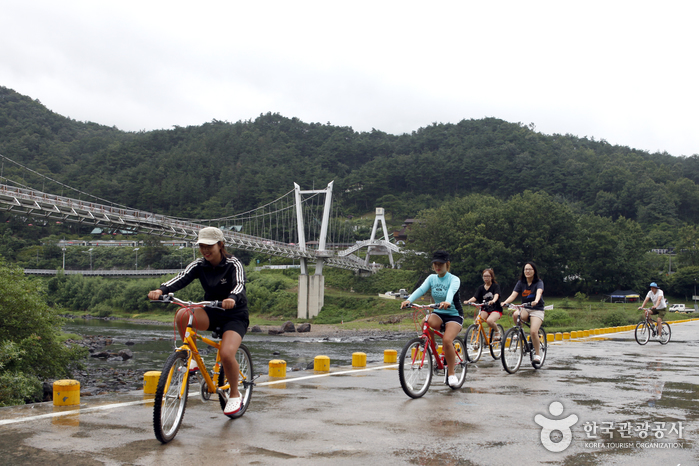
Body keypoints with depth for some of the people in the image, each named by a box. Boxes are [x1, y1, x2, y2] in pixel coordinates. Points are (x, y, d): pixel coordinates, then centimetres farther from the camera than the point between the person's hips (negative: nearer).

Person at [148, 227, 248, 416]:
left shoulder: (233, 265, -13)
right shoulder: (199, 265, -2)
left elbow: (239, 285, -32)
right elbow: (181, 278, -18)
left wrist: (232, 299, -56)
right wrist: (161, 290, -39)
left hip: (235, 316, -4)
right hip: (211, 314, 4)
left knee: (226, 354, -28)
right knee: (182, 315, -29)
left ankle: (234, 394, 0)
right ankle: (192, 357, -8)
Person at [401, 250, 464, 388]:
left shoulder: (454, 279, -10)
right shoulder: (432, 278, 3)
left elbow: (452, 291, -33)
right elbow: (421, 289, -14)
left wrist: (447, 302, -56)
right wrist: (409, 300, -34)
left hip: (454, 315, -4)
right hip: (438, 313, 4)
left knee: (447, 340, -28)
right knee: (426, 323, -32)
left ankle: (451, 373, -9)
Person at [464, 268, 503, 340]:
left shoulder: (496, 286, -2)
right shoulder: (481, 288, 8)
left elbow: (496, 295, -23)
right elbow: (475, 297, -5)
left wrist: (493, 301, -47)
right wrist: (468, 301, -28)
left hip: (496, 309, -3)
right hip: (485, 309, 3)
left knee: (489, 320, -34)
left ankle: (497, 331, -2)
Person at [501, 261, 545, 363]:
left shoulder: (539, 282, -6)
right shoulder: (521, 283, 4)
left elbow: (539, 292, -27)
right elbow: (513, 294, -10)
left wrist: (536, 301, -49)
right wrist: (505, 302, -31)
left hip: (537, 310, -3)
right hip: (524, 309, 3)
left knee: (533, 331, -23)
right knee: (515, 315, -33)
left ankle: (537, 354, -5)